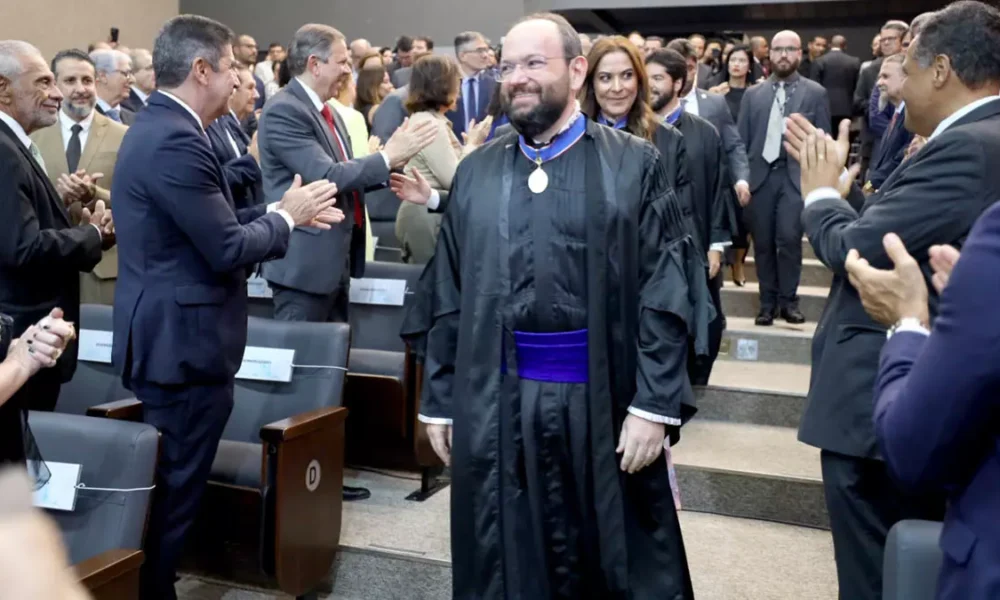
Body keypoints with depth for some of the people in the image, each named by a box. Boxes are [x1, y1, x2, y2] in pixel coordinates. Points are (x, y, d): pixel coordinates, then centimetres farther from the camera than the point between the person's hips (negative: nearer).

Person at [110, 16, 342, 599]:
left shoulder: (159, 126, 12)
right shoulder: (175, 141, -22)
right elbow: (227, 249, -23)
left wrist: (279, 210, 7)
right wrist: (286, 217, -7)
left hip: (171, 339, 11)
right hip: (183, 345, -11)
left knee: (165, 489, 21)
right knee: (174, 493, 3)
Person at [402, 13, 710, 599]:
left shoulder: (635, 163, -2)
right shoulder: (476, 172, 7)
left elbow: (666, 294, -7)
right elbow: (446, 297, 8)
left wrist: (654, 405, -12)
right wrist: (439, 400, 6)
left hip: (602, 398, -2)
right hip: (495, 402, 3)